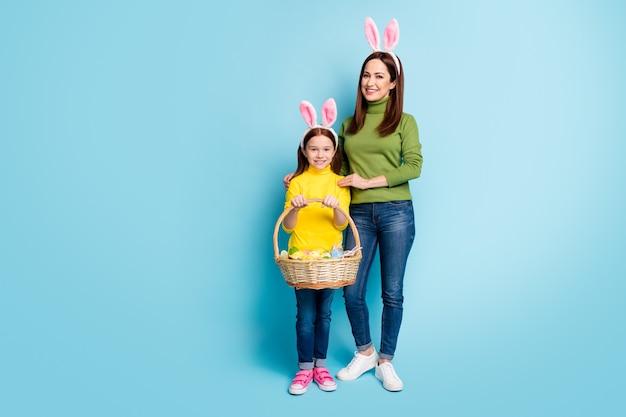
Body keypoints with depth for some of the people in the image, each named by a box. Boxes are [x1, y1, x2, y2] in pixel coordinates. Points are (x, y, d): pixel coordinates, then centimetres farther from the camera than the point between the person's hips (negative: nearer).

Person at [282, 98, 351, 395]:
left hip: (330, 256, 1)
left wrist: (337, 207, -28)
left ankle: (320, 365, 22)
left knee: (324, 314, 10)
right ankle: (304, 368, 15)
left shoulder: (340, 183, 3)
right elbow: (287, 227, -4)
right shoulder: (297, 183, 0)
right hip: (301, 255, -1)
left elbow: (341, 225, -8)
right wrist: (294, 208, -24)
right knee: (306, 315, 2)